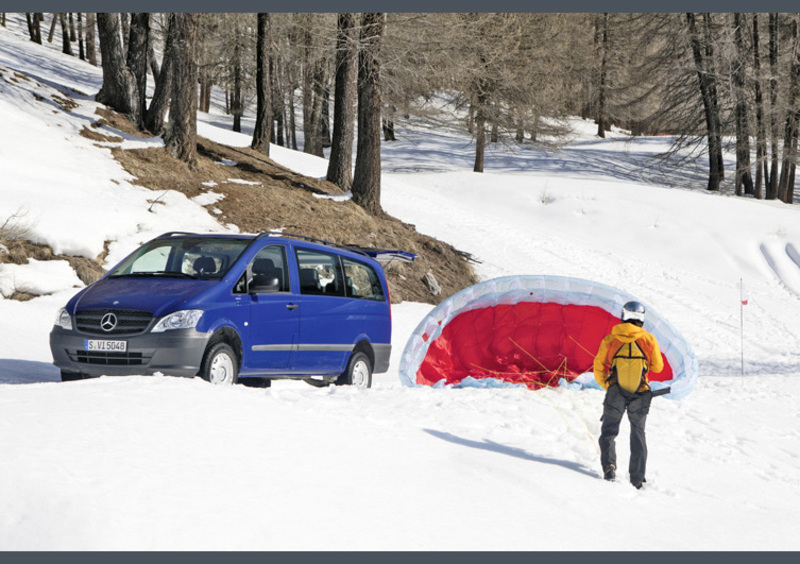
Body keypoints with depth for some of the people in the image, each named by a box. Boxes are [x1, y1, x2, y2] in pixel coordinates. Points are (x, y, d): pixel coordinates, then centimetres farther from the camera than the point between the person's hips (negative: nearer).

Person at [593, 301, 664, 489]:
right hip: (640, 396, 1)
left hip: (615, 394, -1)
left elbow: (598, 368, 1)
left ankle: (609, 465, -12)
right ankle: (637, 479, 16)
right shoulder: (649, 340, -6)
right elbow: (658, 367, 4)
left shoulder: (609, 340, -5)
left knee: (608, 432, 14)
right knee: (638, 435, 17)